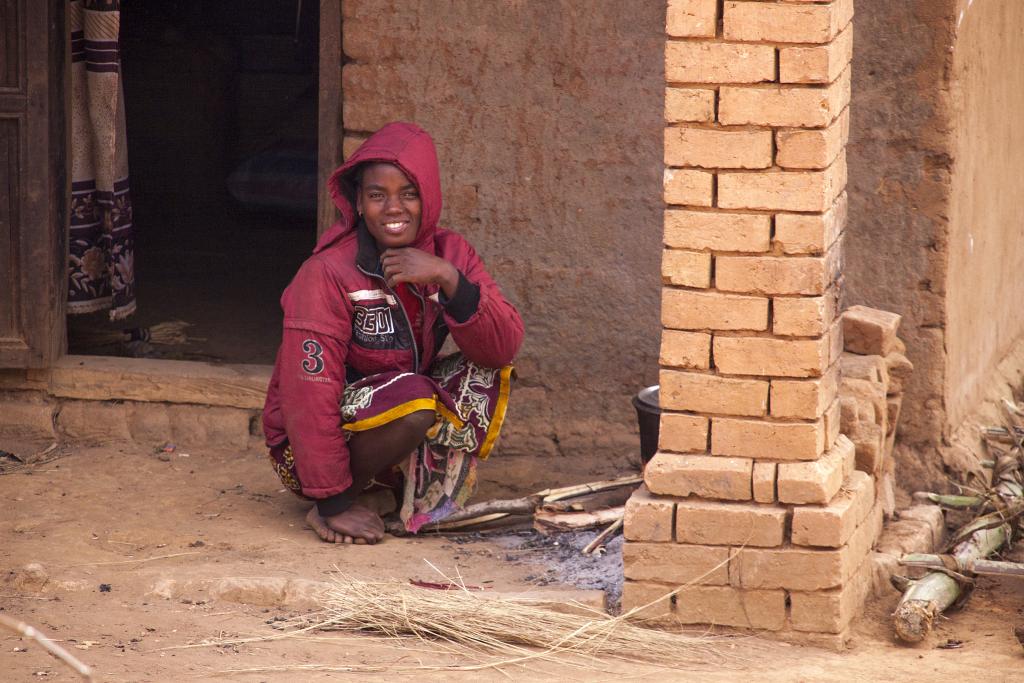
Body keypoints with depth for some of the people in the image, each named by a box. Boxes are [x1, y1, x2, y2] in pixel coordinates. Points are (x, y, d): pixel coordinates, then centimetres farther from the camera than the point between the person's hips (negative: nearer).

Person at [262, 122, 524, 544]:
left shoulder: (450, 254, -4)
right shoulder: (328, 273, -21)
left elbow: (505, 348, -15)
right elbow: (310, 394, -23)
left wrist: (449, 280, -30)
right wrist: (332, 504, -24)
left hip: (397, 425, 6)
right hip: (307, 444, -6)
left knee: (486, 372, -11)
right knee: (413, 399, -31)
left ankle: (430, 492, -3)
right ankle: (328, 508, -11)